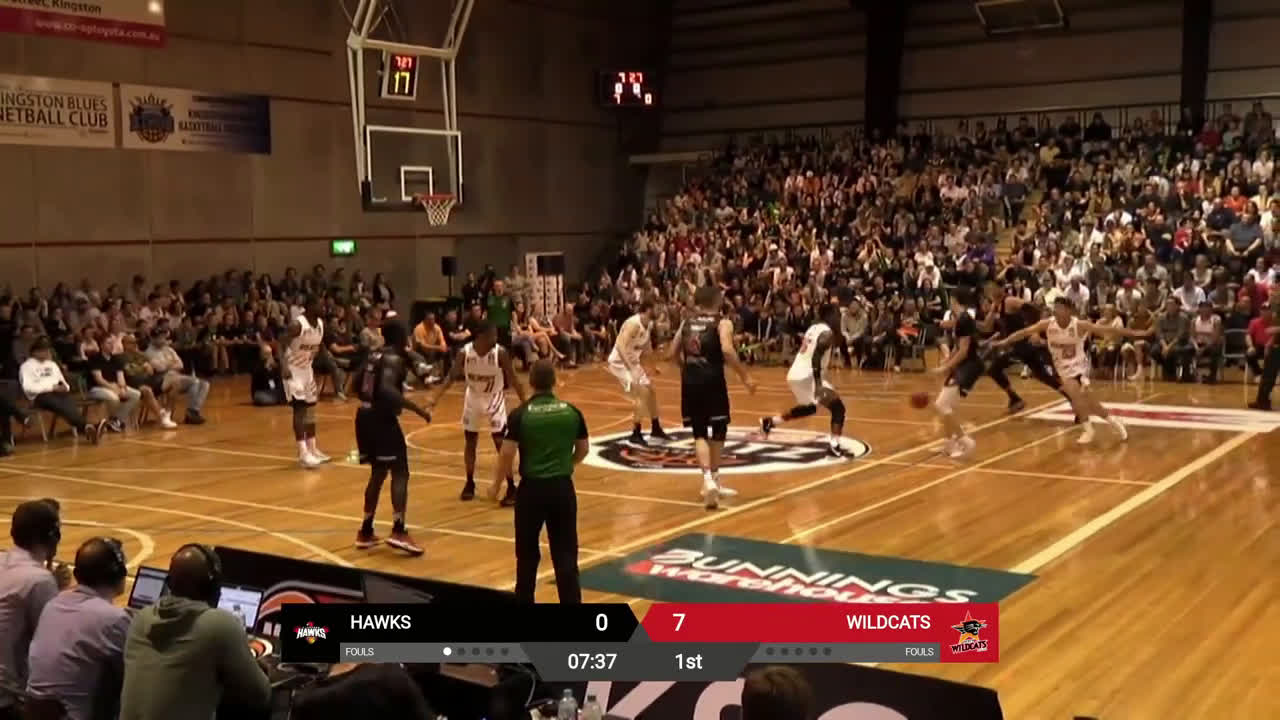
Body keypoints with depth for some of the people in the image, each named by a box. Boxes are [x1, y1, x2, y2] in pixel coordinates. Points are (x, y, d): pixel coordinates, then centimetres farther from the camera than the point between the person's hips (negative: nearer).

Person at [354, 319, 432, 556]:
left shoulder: (374, 355, 15)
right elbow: (387, 389, -27)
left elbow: (360, 388, 20)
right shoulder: (395, 359, -11)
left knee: (378, 472, 18)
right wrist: (416, 409, -25)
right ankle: (398, 531, -15)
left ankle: (365, 532, 20)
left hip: (365, 415, 9)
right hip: (382, 417, -9)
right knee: (400, 473, -5)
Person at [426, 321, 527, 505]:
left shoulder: (500, 353, -25)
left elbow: (513, 380, -15)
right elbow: (452, 377, -8)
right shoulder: (464, 352, -22)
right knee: (470, 443, 10)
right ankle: (469, 483, 28)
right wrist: (435, 399, -15)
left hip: (495, 400, -2)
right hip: (473, 399, 2)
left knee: (502, 444, -7)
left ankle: (511, 488, 1)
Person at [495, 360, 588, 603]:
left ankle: (524, 600, 26)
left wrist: (497, 482, 6)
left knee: (527, 553, 15)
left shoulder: (520, 415, -10)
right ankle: (571, 601, 7)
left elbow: (506, 455, -11)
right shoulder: (572, 412, -2)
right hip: (562, 487, 2)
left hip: (532, 488, -1)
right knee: (565, 553, 8)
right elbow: (582, 450, 9)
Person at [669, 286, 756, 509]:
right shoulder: (722, 323, -1)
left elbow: (672, 354, 12)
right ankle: (713, 479, 24)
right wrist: (745, 376, -11)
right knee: (718, 432, 15)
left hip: (690, 382, 4)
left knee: (699, 433, 6)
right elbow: (727, 350, -18)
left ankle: (708, 479, -13)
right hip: (712, 381, -3)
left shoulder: (686, 322, 13)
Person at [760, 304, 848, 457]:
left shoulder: (813, 328, 17)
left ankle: (770, 422, 37)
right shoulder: (827, 333, -10)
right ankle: (834, 446, -18)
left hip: (795, 374, 9)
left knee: (809, 407, 33)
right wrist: (818, 384, -28)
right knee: (838, 408, -4)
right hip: (807, 376, -9)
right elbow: (815, 358, -23)